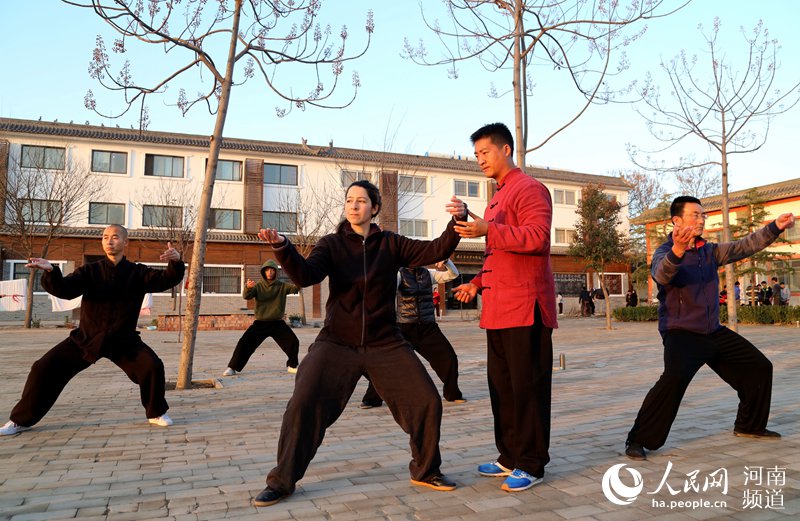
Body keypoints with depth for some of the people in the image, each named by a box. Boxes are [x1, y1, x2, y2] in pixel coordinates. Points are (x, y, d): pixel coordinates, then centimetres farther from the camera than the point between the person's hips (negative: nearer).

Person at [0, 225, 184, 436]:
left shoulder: (137, 273, -4)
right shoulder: (90, 271, -3)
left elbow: (167, 279, -16)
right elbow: (64, 290, -16)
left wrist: (176, 262, -38)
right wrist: (51, 271, -38)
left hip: (123, 339, -1)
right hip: (86, 337, 1)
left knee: (153, 366, -20)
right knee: (44, 368, -5)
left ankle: (156, 413, 4)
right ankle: (21, 419, 17)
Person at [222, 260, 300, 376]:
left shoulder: (282, 286, 0)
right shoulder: (258, 286, -1)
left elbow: (295, 287, -14)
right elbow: (246, 296, -17)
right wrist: (247, 287, -40)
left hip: (277, 323, 1)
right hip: (260, 323, 0)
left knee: (293, 342, -7)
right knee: (244, 343, -10)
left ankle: (292, 366, 14)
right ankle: (232, 368, 4)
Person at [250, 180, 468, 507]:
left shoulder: (391, 244, 3)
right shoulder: (331, 244, 1)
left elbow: (436, 250, -6)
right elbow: (305, 275, -16)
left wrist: (458, 221, -23)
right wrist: (281, 247, -34)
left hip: (385, 344, 1)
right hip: (336, 343, -1)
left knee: (427, 402, -3)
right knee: (303, 406, -12)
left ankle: (425, 471, 21)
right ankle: (282, 481, 10)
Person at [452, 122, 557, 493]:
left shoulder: (529, 189, -6)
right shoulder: (497, 198, 23)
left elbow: (537, 238, -20)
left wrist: (488, 230, -25)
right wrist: (477, 283, 16)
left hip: (525, 307, -9)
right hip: (499, 308, 9)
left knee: (527, 386, -2)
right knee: (501, 386, 12)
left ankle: (532, 465, 9)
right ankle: (510, 456, 24)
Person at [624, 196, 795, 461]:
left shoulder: (710, 251, 11)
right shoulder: (665, 252, -12)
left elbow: (743, 247, 4)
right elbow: (661, 274, -34)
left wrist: (775, 227, -11)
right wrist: (677, 251, -54)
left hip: (714, 331, 8)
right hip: (681, 332, -8)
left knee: (759, 367, 13)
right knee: (675, 378, -31)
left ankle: (750, 425, 34)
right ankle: (639, 440, -22)